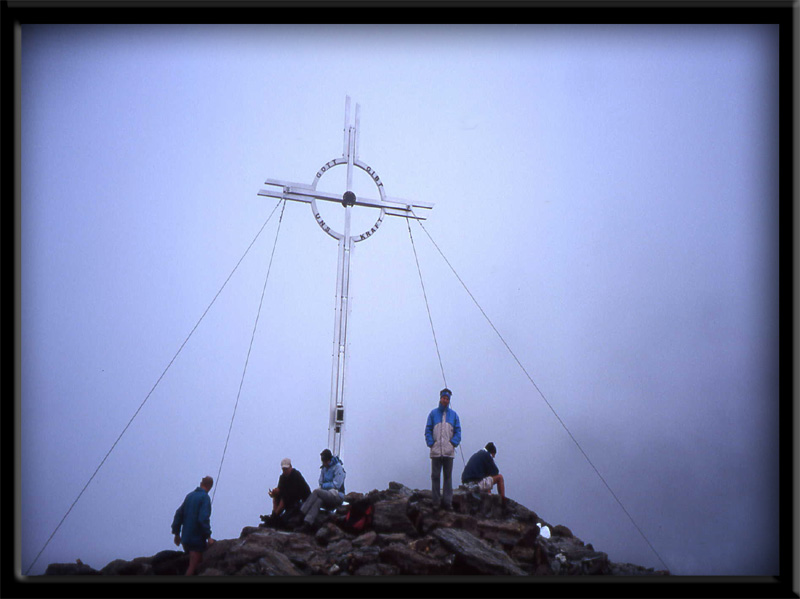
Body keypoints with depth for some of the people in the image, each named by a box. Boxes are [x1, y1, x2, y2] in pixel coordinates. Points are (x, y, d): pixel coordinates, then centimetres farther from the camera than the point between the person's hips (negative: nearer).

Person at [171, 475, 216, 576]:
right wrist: (208, 536, -16)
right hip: (197, 539, -7)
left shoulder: (189, 496, 10)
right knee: (192, 566, -3)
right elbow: (203, 518, -22)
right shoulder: (205, 498, -11)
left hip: (185, 538, 7)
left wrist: (176, 533, 18)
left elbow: (179, 514, 12)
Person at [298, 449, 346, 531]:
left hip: (337, 496, -5)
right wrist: (322, 486, -4)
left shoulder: (338, 467, -4)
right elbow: (321, 483, 18)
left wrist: (323, 485, -2)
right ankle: (307, 523, -46)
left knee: (316, 491, -27)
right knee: (318, 500, -30)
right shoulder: (323, 468, 16)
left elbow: (336, 485, -8)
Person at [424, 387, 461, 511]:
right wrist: (431, 443, -6)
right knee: (435, 476, 1)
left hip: (449, 451, 1)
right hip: (436, 451, -1)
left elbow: (458, 431, 10)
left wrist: (454, 443, -4)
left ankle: (447, 501, 5)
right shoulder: (433, 413, 7)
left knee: (448, 476, 2)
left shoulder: (453, 414, 9)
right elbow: (428, 430, 6)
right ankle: (436, 501, 5)